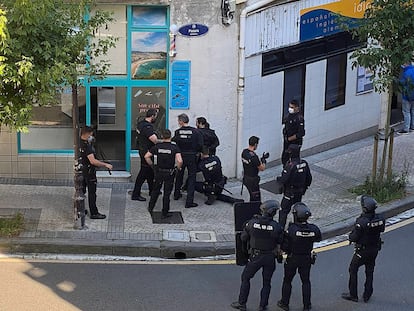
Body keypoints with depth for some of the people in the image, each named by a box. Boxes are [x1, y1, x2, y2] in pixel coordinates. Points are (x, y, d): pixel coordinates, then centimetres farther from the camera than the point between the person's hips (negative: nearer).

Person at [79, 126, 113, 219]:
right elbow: (93, 161, -32)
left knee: (82, 190, 18)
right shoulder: (86, 146, -26)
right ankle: (94, 213, 3)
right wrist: (105, 165, -26)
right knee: (92, 192, -2)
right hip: (89, 171, -10)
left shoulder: (80, 143, 3)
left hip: (83, 170, 10)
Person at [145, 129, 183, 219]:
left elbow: (147, 156, -6)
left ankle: (150, 208, 30)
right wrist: (178, 168, -5)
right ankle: (165, 213, 12)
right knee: (167, 193, 7)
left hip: (158, 172, 2)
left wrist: (152, 164, 8)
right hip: (170, 173, -2)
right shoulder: (174, 147, -13)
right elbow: (179, 161, -25)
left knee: (155, 190, 21)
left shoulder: (157, 146, -5)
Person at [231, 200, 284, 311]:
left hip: (255, 256, 0)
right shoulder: (276, 226, -16)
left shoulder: (252, 223, -14)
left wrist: (246, 248, 17)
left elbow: (243, 238, -2)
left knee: (245, 278, 16)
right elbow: (281, 242, -4)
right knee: (266, 282, 16)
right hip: (270, 257, 0)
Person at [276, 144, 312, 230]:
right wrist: (305, 187, 19)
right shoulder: (304, 163, -4)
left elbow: (284, 180, -25)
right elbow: (309, 178, 5)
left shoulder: (290, 166, -27)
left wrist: (278, 179, -4)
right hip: (300, 192, 7)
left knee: (283, 211, 2)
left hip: (290, 193, -7)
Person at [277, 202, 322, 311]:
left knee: (287, 280, 17)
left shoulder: (291, 229, -27)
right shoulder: (313, 229, -18)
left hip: (292, 258, -2)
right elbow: (318, 238, 4)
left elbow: (284, 247, -21)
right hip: (307, 259, 2)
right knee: (305, 281, 17)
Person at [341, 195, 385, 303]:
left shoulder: (361, 222, -30)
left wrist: (350, 235, -1)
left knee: (353, 270, 14)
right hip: (375, 249, 5)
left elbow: (353, 238, -22)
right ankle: (367, 295, 28)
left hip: (362, 251, -5)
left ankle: (353, 295, 21)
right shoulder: (380, 219, -13)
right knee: (369, 272, 20)